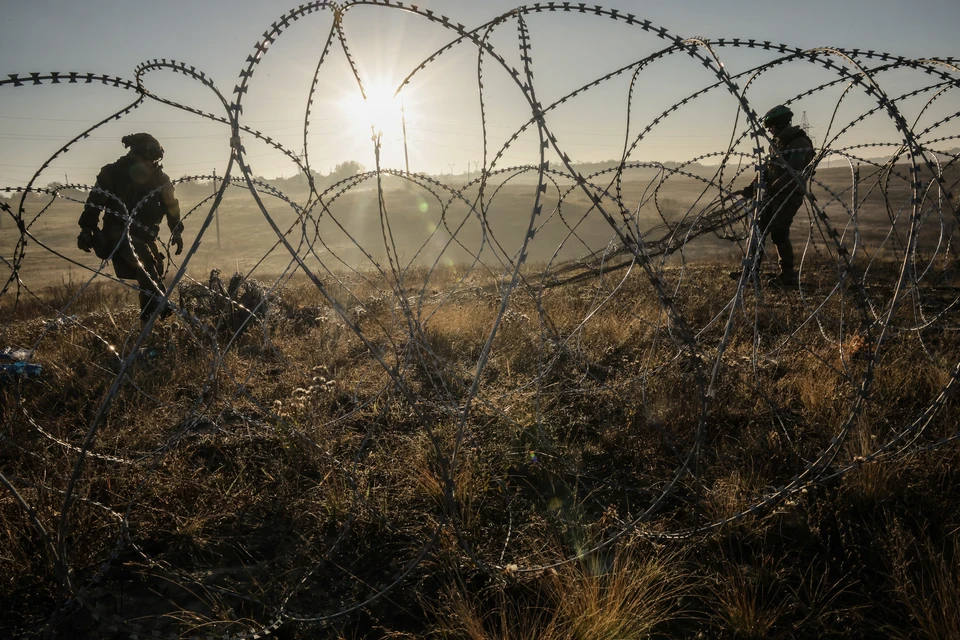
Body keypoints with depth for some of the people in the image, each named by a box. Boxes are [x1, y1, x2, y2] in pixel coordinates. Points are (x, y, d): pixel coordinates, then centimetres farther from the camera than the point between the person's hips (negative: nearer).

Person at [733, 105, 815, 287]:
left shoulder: (800, 144, -12)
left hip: (789, 196, -9)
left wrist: (773, 188, -29)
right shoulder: (777, 144, 16)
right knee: (758, 229, 4)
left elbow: (793, 173, -23)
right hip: (772, 195, 9)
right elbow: (765, 170, 17)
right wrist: (750, 189, 7)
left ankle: (788, 275, -2)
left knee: (779, 233, -12)